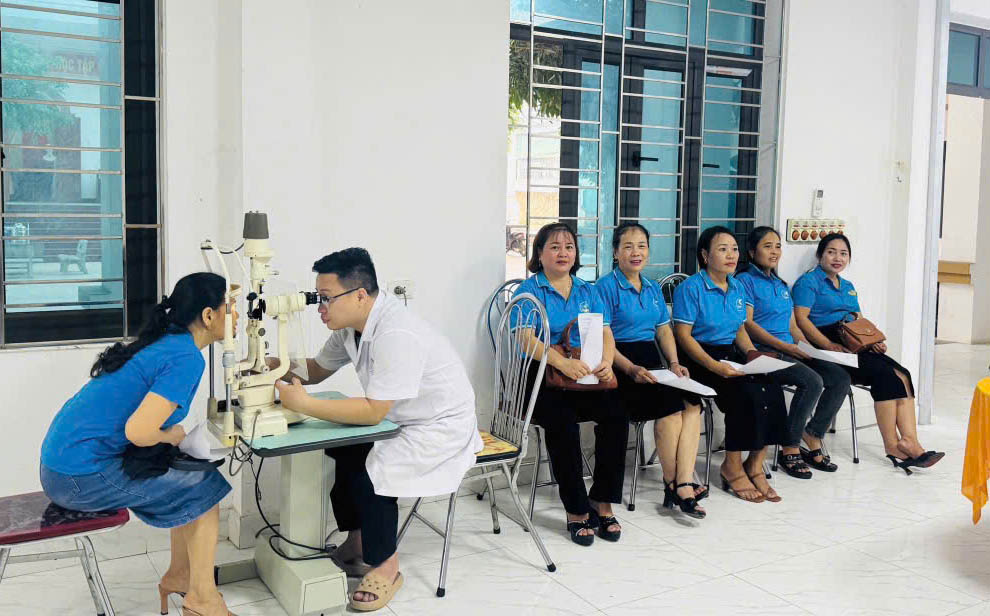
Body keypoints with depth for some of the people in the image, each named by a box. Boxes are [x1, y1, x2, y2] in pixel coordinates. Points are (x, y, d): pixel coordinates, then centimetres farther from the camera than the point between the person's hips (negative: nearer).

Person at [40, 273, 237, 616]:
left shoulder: (165, 339, 8)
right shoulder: (186, 359, -19)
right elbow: (138, 431, -27)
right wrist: (171, 436, -6)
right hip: (83, 476, -9)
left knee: (193, 474, 16)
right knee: (206, 488, 1)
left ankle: (178, 575, 26)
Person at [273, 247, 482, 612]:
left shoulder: (396, 335, -31)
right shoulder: (351, 325, -2)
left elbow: (373, 412, -31)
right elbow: (317, 370, 12)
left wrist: (304, 404, -30)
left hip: (441, 428, -9)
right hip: (400, 421, 10)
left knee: (370, 472, -23)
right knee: (338, 453, 2)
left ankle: (385, 568, 0)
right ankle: (356, 546, 21)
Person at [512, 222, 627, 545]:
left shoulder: (587, 291, 19)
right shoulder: (529, 291, 3)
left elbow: (606, 334, 9)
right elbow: (527, 339, -13)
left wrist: (606, 361, -15)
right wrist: (563, 362, -30)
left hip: (586, 376, 4)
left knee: (616, 413, -24)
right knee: (563, 422, -32)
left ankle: (602, 503, -12)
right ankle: (576, 509, -18)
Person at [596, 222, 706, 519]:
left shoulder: (653, 288, 20)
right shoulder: (606, 286, -3)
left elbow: (664, 330, 20)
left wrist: (674, 363, 2)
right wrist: (631, 369, -23)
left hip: (652, 363, 6)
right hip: (621, 364, -6)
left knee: (692, 402, -21)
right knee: (670, 401, -28)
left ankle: (684, 484, -26)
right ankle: (672, 483, -13)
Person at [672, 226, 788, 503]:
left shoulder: (738, 288, 15)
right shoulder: (690, 288, -7)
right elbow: (683, 335, -13)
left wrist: (752, 352, 0)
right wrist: (714, 366, -24)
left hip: (732, 355, 7)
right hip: (700, 358, -6)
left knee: (772, 391, -20)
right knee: (748, 392, -29)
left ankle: (754, 465, -8)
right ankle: (732, 468, -12)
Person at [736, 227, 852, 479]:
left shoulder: (781, 285, 25)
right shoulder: (745, 281, -1)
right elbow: (747, 324, -12)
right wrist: (784, 346, -18)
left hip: (790, 350, 8)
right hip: (763, 352, -8)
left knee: (840, 378, -10)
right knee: (812, 381, -28)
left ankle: (812, 440, -3)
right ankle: (790, 449, -15)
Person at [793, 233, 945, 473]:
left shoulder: (848, 287, 28)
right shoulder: (809, 282, 3)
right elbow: (801, 319, -10)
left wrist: (874, 341, 2)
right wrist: (830, 345, -21)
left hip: (853, 346, 7)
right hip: (826, 349, -7)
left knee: (902, 375, -18)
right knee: (885, 374, -26)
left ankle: (909, 442, -26)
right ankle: (892, 445, -20)